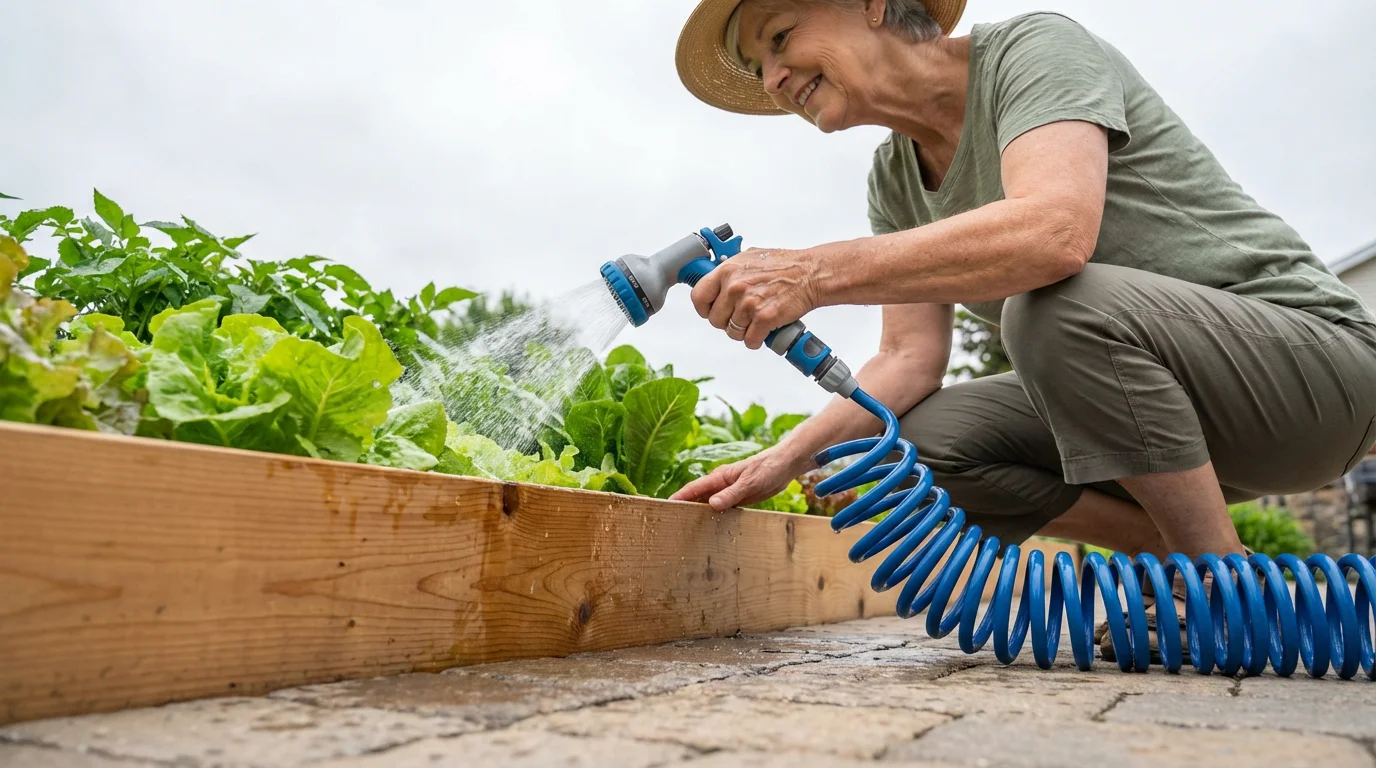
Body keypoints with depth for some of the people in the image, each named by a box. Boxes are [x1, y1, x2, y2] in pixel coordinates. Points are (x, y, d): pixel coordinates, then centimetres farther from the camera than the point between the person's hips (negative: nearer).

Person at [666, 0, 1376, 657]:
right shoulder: (894, 180, 5)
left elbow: (1056, 230, -37)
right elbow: (910, 357, -2)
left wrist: (818, 272, -39)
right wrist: (785, 458, -14)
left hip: (1315, 350, -6)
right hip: (1144, 385, 7)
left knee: (1057, 303, -34)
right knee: (925, 443, -11)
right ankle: (1177, 555, 2)